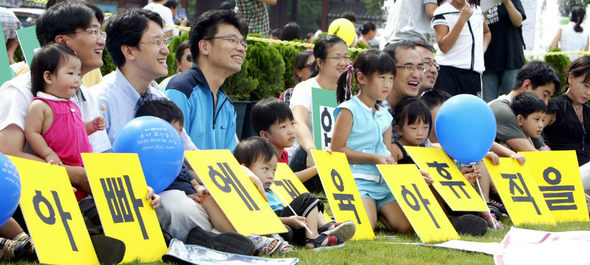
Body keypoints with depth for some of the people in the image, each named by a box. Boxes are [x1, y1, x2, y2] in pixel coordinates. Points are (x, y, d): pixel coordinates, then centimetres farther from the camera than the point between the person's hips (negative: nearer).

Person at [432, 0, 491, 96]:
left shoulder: (478, 10, 16)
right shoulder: (442, 12, -4)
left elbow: (487, 32, 36)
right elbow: (443, 47, -15)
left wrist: (482, 50, 14)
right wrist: (462, 19, -18)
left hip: (474, 72, 5)